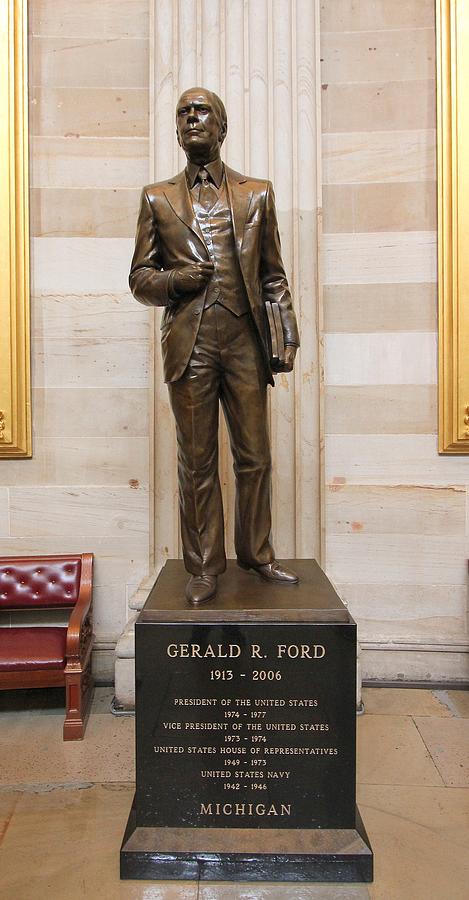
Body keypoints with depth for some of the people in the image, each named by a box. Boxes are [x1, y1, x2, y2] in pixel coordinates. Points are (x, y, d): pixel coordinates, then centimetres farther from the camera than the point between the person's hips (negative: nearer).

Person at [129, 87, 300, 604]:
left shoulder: (257, 194, 14)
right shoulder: (157, 198, 13)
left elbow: (273, 275, 12)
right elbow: (139, 278, 12)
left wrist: (289, 333, 1)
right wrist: (174, 279, -9)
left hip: (245, 343, 1)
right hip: (189, 345, 0)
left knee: (255, 458, 6)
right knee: (197, 463, 4)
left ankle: (256, 555, 23)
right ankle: (204, 567, 16)